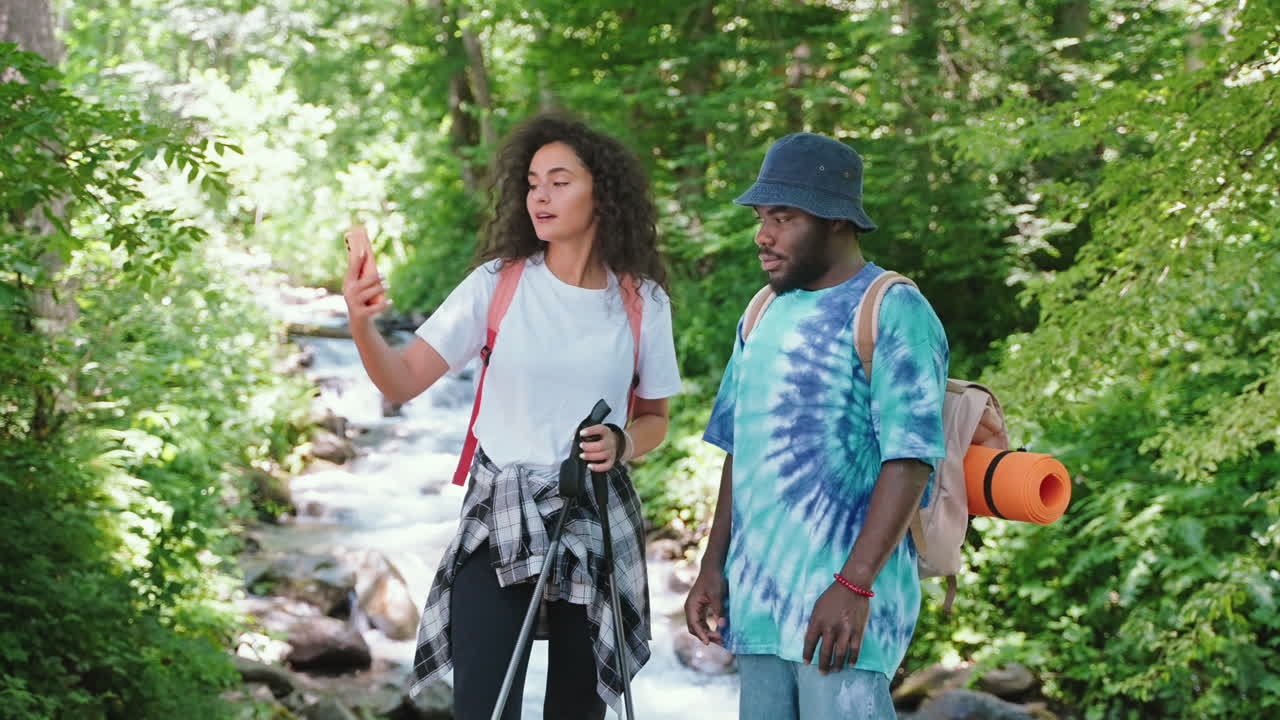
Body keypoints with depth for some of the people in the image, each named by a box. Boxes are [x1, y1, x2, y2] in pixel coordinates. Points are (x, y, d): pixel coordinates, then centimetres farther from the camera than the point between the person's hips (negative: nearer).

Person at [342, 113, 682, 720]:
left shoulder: (642, 301, 1)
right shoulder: (499, 283, -3)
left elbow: (653, 418, 13)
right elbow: (403, 381, -6)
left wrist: (622, 444, -9)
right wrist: (362, 326, -25)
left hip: (598, 525, 2)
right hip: (500, 522, -1)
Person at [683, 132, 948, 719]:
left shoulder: (894, 312, -7)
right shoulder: (764, 316, 17)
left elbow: (909, 461, -15)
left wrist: (854, 585, -21)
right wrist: (713, 567, 13)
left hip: (844, 594, -7)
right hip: (757, 594, 7)